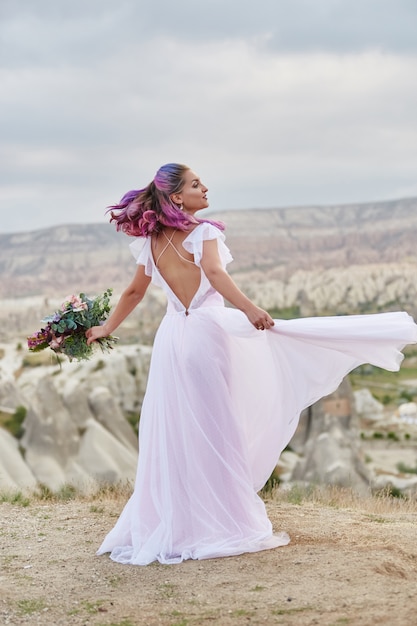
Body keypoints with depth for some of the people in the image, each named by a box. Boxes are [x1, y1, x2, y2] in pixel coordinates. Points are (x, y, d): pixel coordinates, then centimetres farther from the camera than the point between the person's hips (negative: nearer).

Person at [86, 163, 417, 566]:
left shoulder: (150, 242, 9)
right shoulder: (203, 232, -8)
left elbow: (133, 292, 18)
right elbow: (214, 272, -27)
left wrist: (106, 330, 31)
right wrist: (249, 308, -37)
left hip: (171, 338, 6)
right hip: (207, 332, -6)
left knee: (175, 436, 11)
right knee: (216, 433, 1)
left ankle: (169, 527, 17)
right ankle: (226, 526, 7)